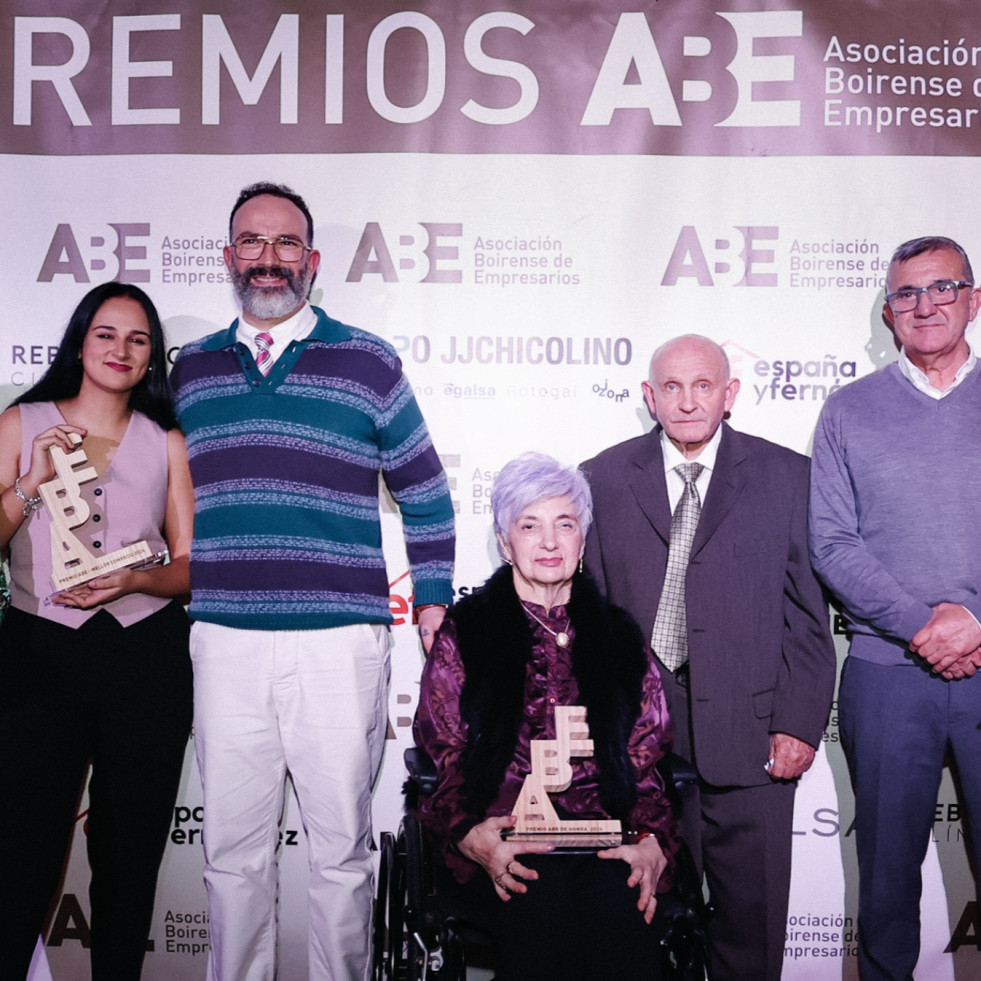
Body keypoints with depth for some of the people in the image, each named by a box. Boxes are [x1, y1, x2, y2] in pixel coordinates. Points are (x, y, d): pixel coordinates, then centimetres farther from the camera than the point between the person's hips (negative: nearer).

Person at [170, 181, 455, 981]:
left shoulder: (368, 362, 4)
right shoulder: (191, 370, 12)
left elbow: (425, 494, 7)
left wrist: (435, 600, 2)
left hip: (339, 644, -2)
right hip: (223, 643, 3)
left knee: (341, 850, 7)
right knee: (234, 852, 11)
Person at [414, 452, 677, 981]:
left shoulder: (618, 637, 18)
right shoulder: (464, 633, 13)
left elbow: (644, 763, 13)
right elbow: (443, 760, 7)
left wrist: (653, 843, -7)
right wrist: (470, 836, -13)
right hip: (502, 849, -1)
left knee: (617, 903, -33)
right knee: (542, 901, -34)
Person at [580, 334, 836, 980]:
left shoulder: (787, 476, 4)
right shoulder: (604, 479, 6)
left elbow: (809, 611, 2)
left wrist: (800, 724, -5)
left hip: (751, 733, 0)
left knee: (753, 923, 9)